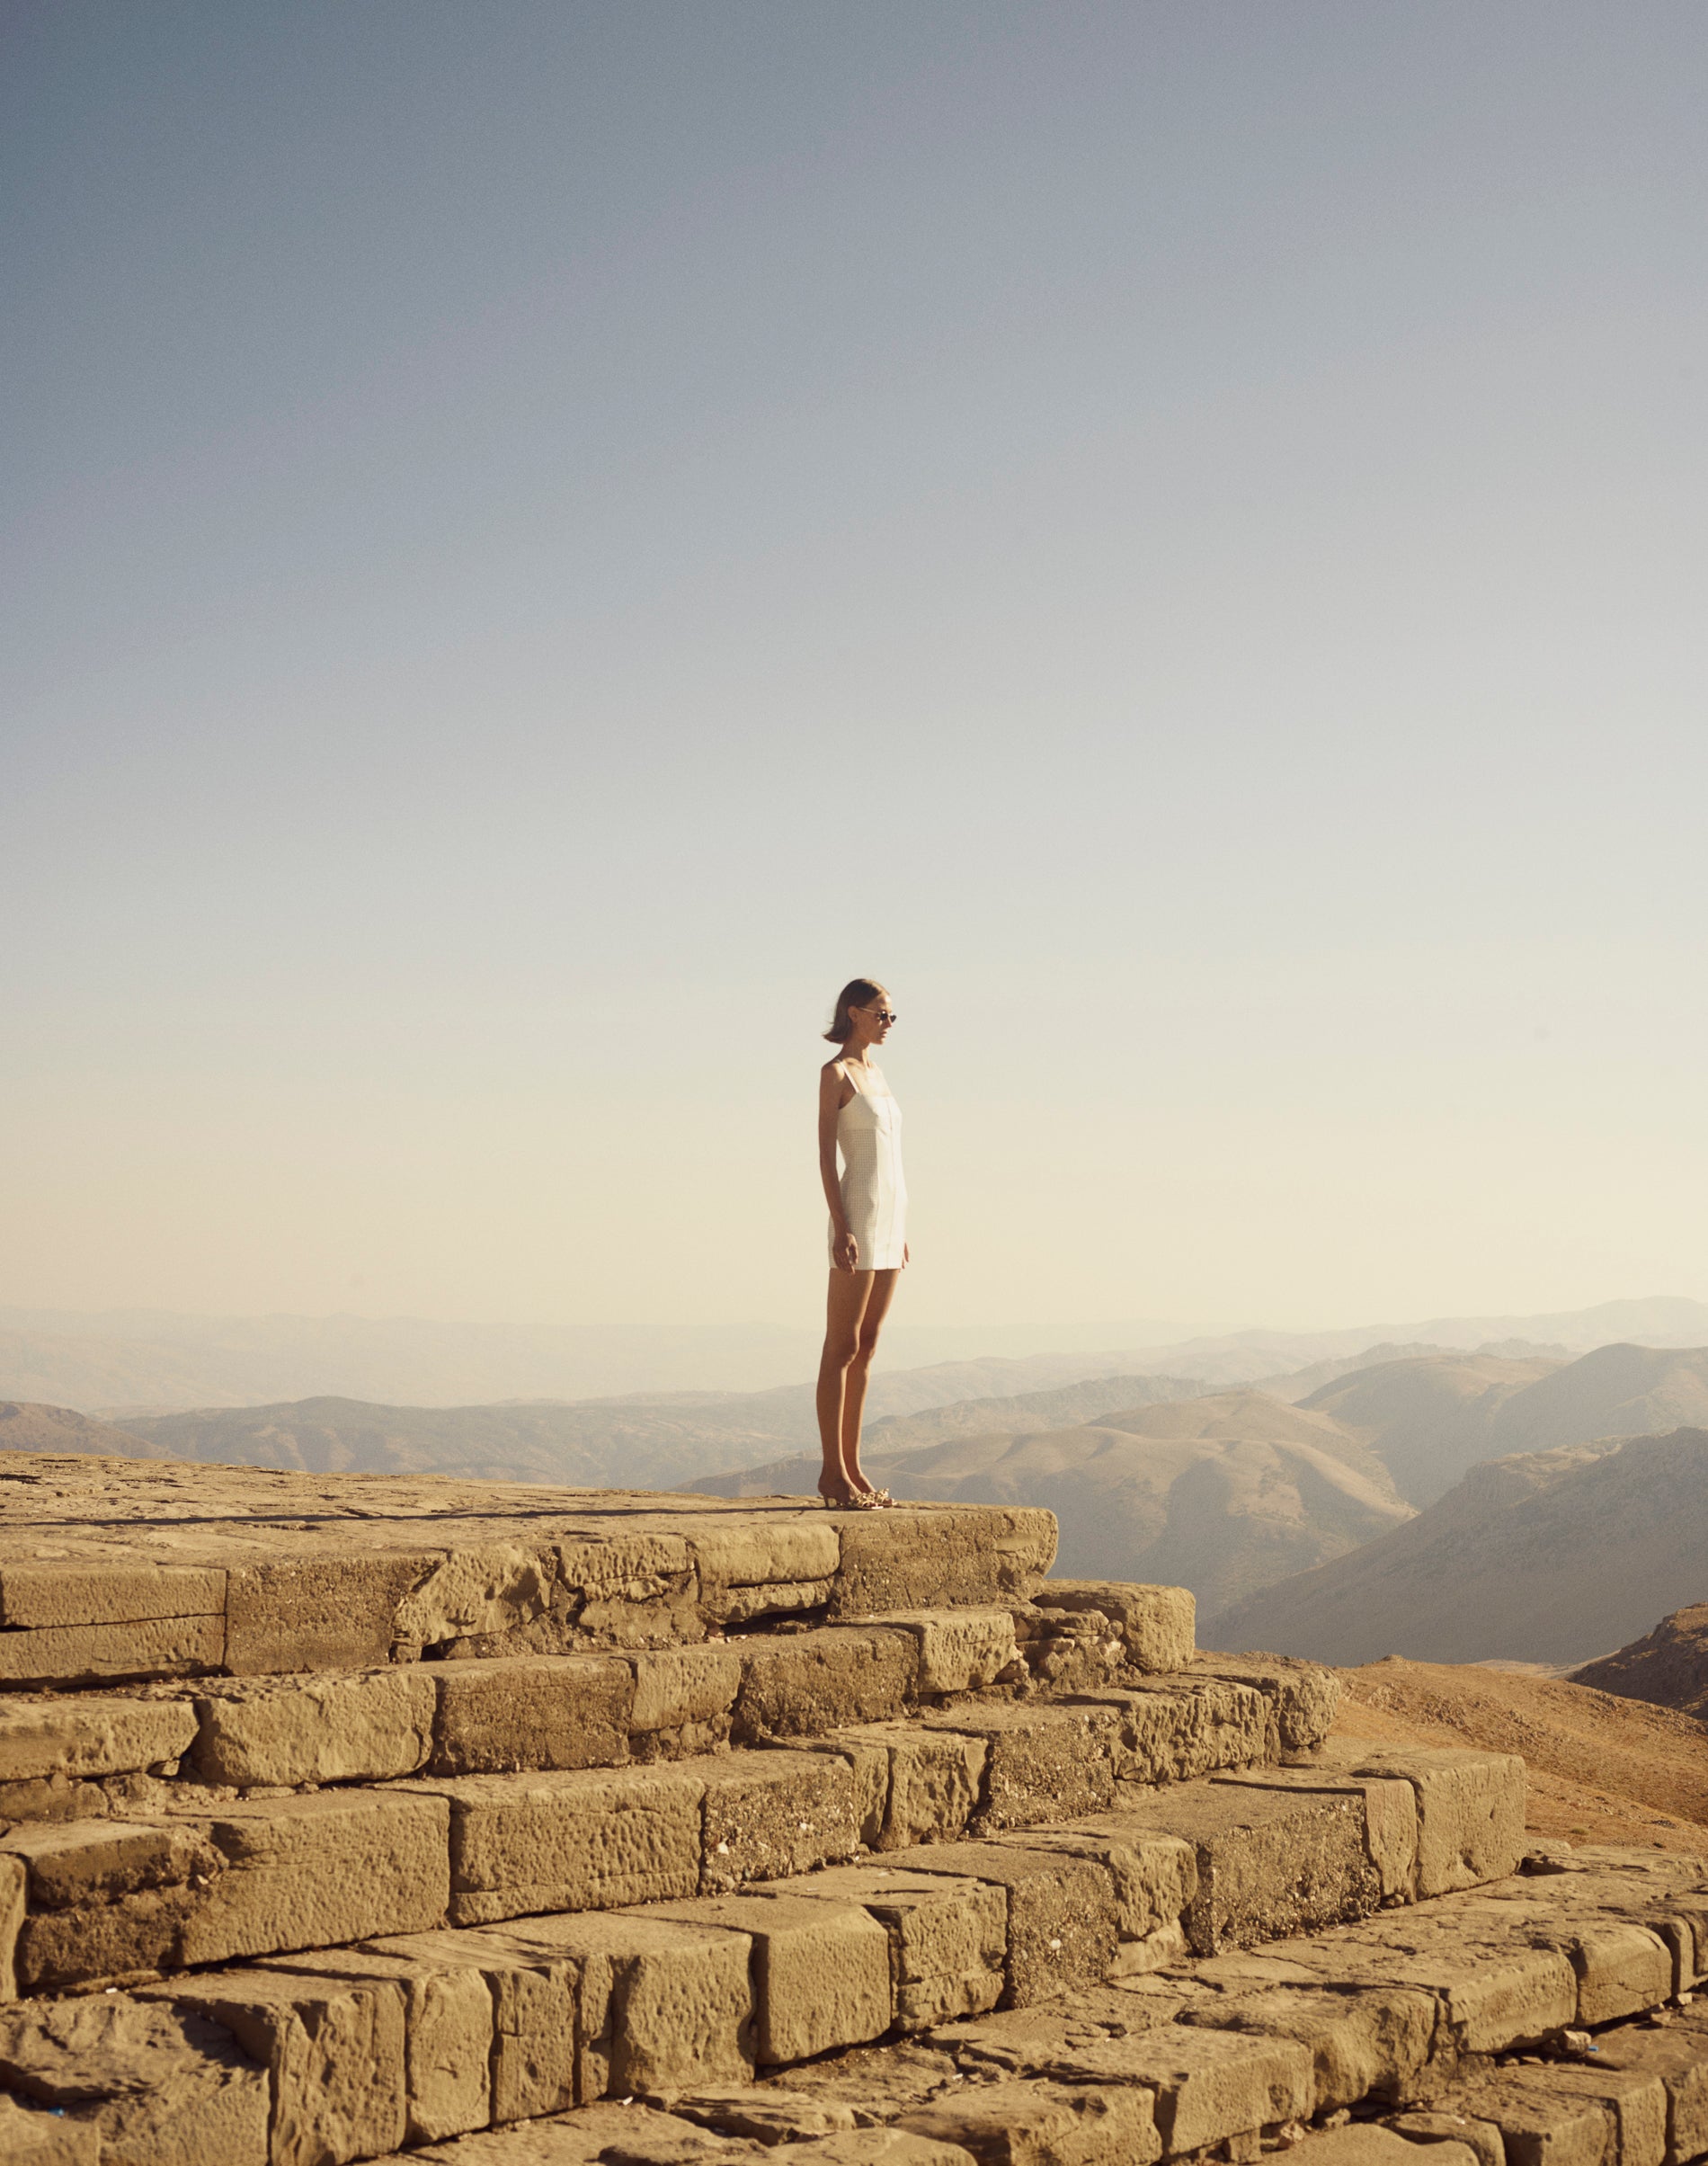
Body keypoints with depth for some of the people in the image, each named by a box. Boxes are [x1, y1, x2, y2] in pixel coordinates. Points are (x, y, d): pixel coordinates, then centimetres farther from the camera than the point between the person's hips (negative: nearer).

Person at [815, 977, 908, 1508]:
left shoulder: (875, 1073, 18)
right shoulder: (834, 1072, -6)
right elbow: (826, 1154, -12)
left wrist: (900, 1229, 17)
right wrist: (841, 1228, -19)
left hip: (891, 1217, 8)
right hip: (858, 1213, -8)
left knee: (866, 1346, 8)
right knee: (843, 1346, -6)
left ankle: (852, 1466, 11)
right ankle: (833, 1471, -4)